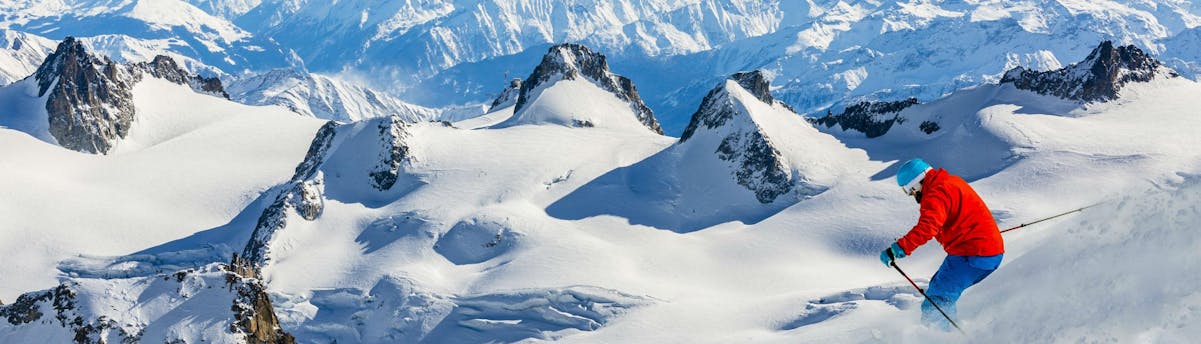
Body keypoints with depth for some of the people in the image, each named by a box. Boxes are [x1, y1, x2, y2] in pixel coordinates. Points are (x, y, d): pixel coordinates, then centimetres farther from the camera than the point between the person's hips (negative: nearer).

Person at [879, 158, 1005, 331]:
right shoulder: (952, 182, 16)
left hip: (971, 255, -10)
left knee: (937, 299, -12)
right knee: (942, 290, 19)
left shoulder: (937, 194, -16)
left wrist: (899, 248, -39)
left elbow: (927, 227, -33)